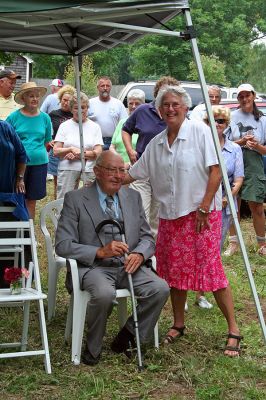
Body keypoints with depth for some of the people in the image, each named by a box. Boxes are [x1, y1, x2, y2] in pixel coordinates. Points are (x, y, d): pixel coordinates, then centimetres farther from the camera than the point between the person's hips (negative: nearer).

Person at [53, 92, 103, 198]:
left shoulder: (95, 127, 11)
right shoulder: (64, 126, 10)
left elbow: (98, 153, 1)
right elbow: (56, 151, 4)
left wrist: (77, 154, -9)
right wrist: (71, 149, -13)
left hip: (89, 171, 0)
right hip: (67, 170, 0)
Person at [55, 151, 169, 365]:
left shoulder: (133, 197, 13)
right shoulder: (75, 199, -2)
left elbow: (147, 237, 13)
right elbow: (63, 245, -8)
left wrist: (139, 254, -11)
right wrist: (100, 252, -21)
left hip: (128, 266, 5)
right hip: (93, 267, -4)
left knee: (161, 289, -21)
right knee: (105, 293, -36)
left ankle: (128, 336, 0)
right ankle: (93, 348, -9)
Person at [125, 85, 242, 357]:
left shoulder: (199, 131, -7)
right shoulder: (156, 143, 11)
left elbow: (215, 171, -11)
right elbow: (133, 174, 16)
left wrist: (204, 208, -14)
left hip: (201, 213, -6)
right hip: (170, 215, 6)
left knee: (211, 269, -8)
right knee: (175, 271, 10)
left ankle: (233, 330, 1)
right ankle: (178, 325, 25)